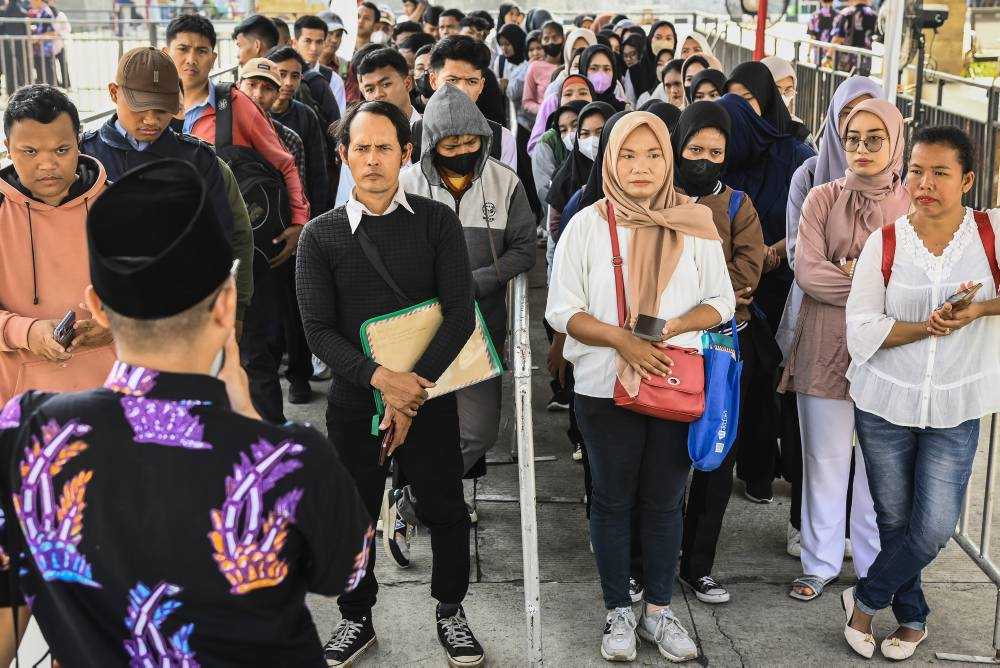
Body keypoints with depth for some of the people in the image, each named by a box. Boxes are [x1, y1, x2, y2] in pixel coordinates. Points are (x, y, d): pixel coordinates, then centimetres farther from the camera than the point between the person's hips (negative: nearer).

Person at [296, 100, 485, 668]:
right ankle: (357, 618, 34)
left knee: (445, 510, 10)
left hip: (430, 396, 0)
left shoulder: (437, 222, -3)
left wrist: (414, 392, -16)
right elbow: (319, 329, -7)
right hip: (354, 401, 1)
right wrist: (381, 378, -21)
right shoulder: (321, 235, -2)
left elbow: (460, 314, -9)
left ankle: (451, 611, 34)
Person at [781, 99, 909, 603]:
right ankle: (821, 564, 23)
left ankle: (875, 566, 24)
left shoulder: (914, 205, 3)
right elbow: (807, 272, -9)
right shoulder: (823, 199, 1)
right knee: (825, 462, 9)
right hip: (825, 348, 0)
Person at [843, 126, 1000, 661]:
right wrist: (927, 326, -21)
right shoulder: (884, 242, -5)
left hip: (955, 410, 0)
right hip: (885, 402, 0)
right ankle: (912, 616, 35)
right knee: (894, 520, 12)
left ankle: (865, 599, 23)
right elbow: (861, 331, -9)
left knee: (934, 528, -3)